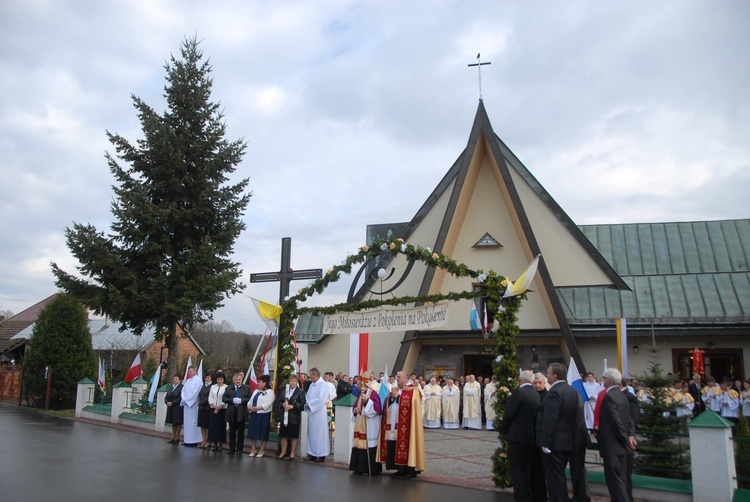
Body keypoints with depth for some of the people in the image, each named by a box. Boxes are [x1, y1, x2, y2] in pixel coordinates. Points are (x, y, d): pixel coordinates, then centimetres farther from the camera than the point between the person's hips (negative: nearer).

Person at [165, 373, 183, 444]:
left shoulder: (181, 387, -13)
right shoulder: (171, 387, 11)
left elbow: (180, 398, -19)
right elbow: (166, 396, 12)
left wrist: (172, 403, -19)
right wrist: (167, 402, -6)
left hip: (178, 408, -7)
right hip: (171, 408, 7)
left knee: (178, 423, 2)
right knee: (173, 423, 14)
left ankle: (176, 438, 9)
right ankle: (173, 437, 22)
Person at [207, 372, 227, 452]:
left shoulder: (226, 388, -4)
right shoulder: (213, 387, 9)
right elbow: (210, 398, 6)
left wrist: (219, 407, -11)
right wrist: (214, 406, -8)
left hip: (222, 409, -3)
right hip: (213, 409, 4)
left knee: (221, 426, -1)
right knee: (212, 426, 0)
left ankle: (219, 444, 3)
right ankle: (213, 444, 4)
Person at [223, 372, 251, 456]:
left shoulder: (247, 388, 3)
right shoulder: (228, 388, 9)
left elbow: (250, 399, -4)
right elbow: (224, 399, 3)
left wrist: (241, 400, -17)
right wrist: (232, 400, -13)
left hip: (241, 413, -2)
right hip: (231, 413, 2)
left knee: (240, 432, 3)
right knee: (232, 432, 8)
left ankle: (239, 449, 11)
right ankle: (232, 449, 16)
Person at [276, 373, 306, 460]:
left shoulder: (301, 392, -3)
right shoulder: (284, 391, 13)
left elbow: (302, 404, -11)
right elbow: (278, 402, 11)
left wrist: (292, 406, -18)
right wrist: (283, 404, -10)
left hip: (294, 417, -4)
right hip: (284, 416, 4)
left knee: (294, 436, 3)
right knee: (283, 435, 8)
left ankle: (292, 452, 15)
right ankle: (283, 452, 21)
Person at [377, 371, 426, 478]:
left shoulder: (413, 391, -5)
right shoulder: (395, 389, 18)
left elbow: (406, 405, -17)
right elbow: (387, 405, 14)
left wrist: (396, 396, -13)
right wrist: (392, 396, -4)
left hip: (404, 427, -7)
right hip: (393, 426, 7)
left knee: (405, 446, -6)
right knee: (394, 449, 7)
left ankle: (410, 470, 3)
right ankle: (401, 470, 16)